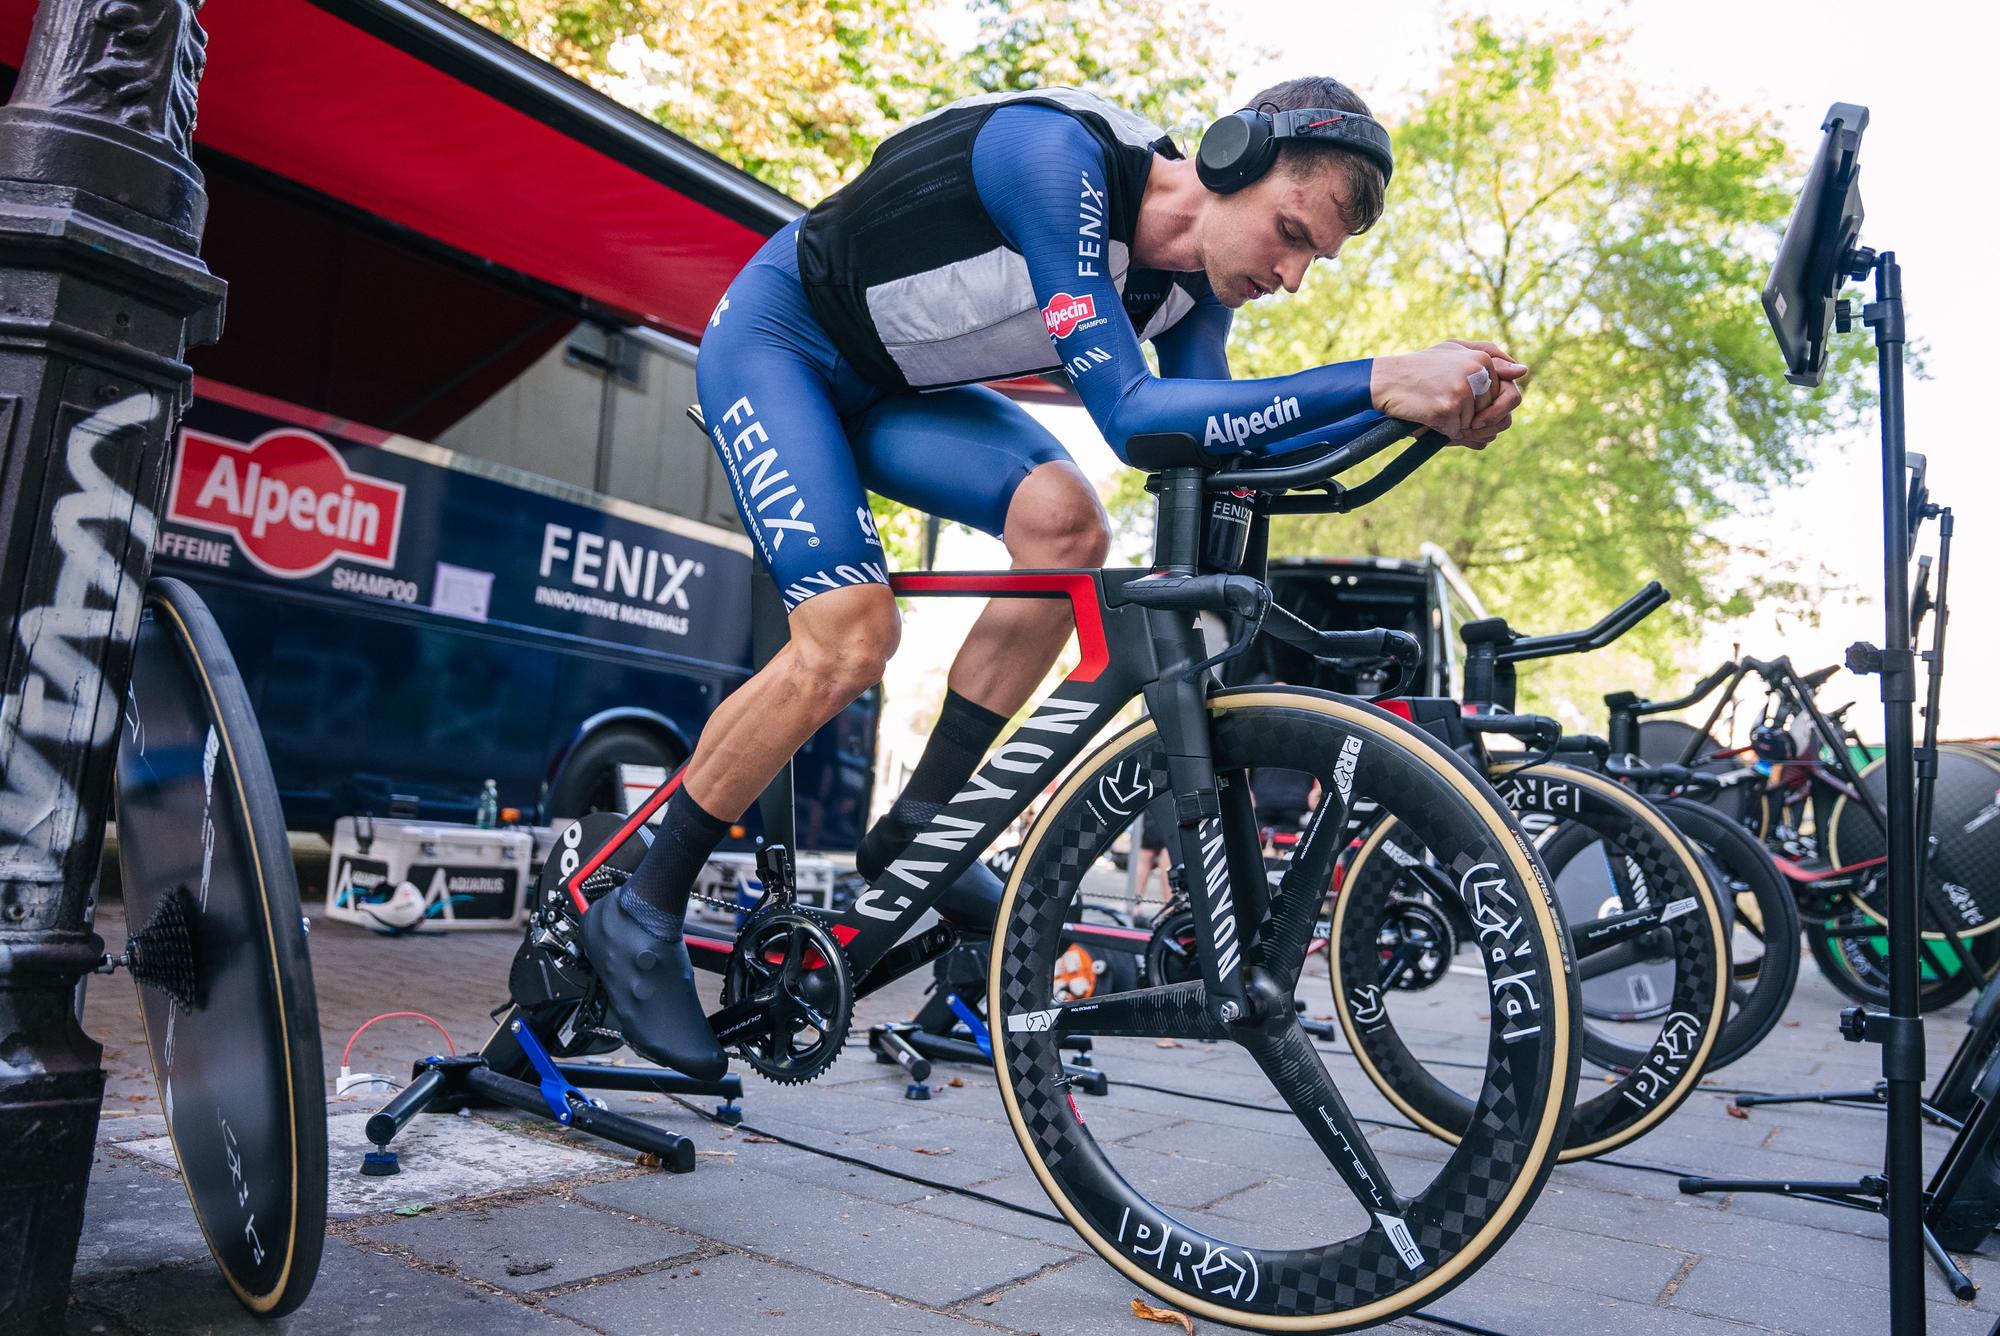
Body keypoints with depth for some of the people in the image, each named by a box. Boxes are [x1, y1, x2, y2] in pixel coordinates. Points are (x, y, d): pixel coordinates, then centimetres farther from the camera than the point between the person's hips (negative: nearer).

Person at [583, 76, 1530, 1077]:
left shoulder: (1191, 289, -8)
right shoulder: (1060, 155, -31)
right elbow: (1130, 414, -39)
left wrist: (1422, 409, -19)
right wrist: (1378, 381, -45)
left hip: (890, 386, 7)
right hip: (776, 340, -6)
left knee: (1065, 518, -19)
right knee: (849, 640, -22)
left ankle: (915, 834, -8)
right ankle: (639, 914, -3)